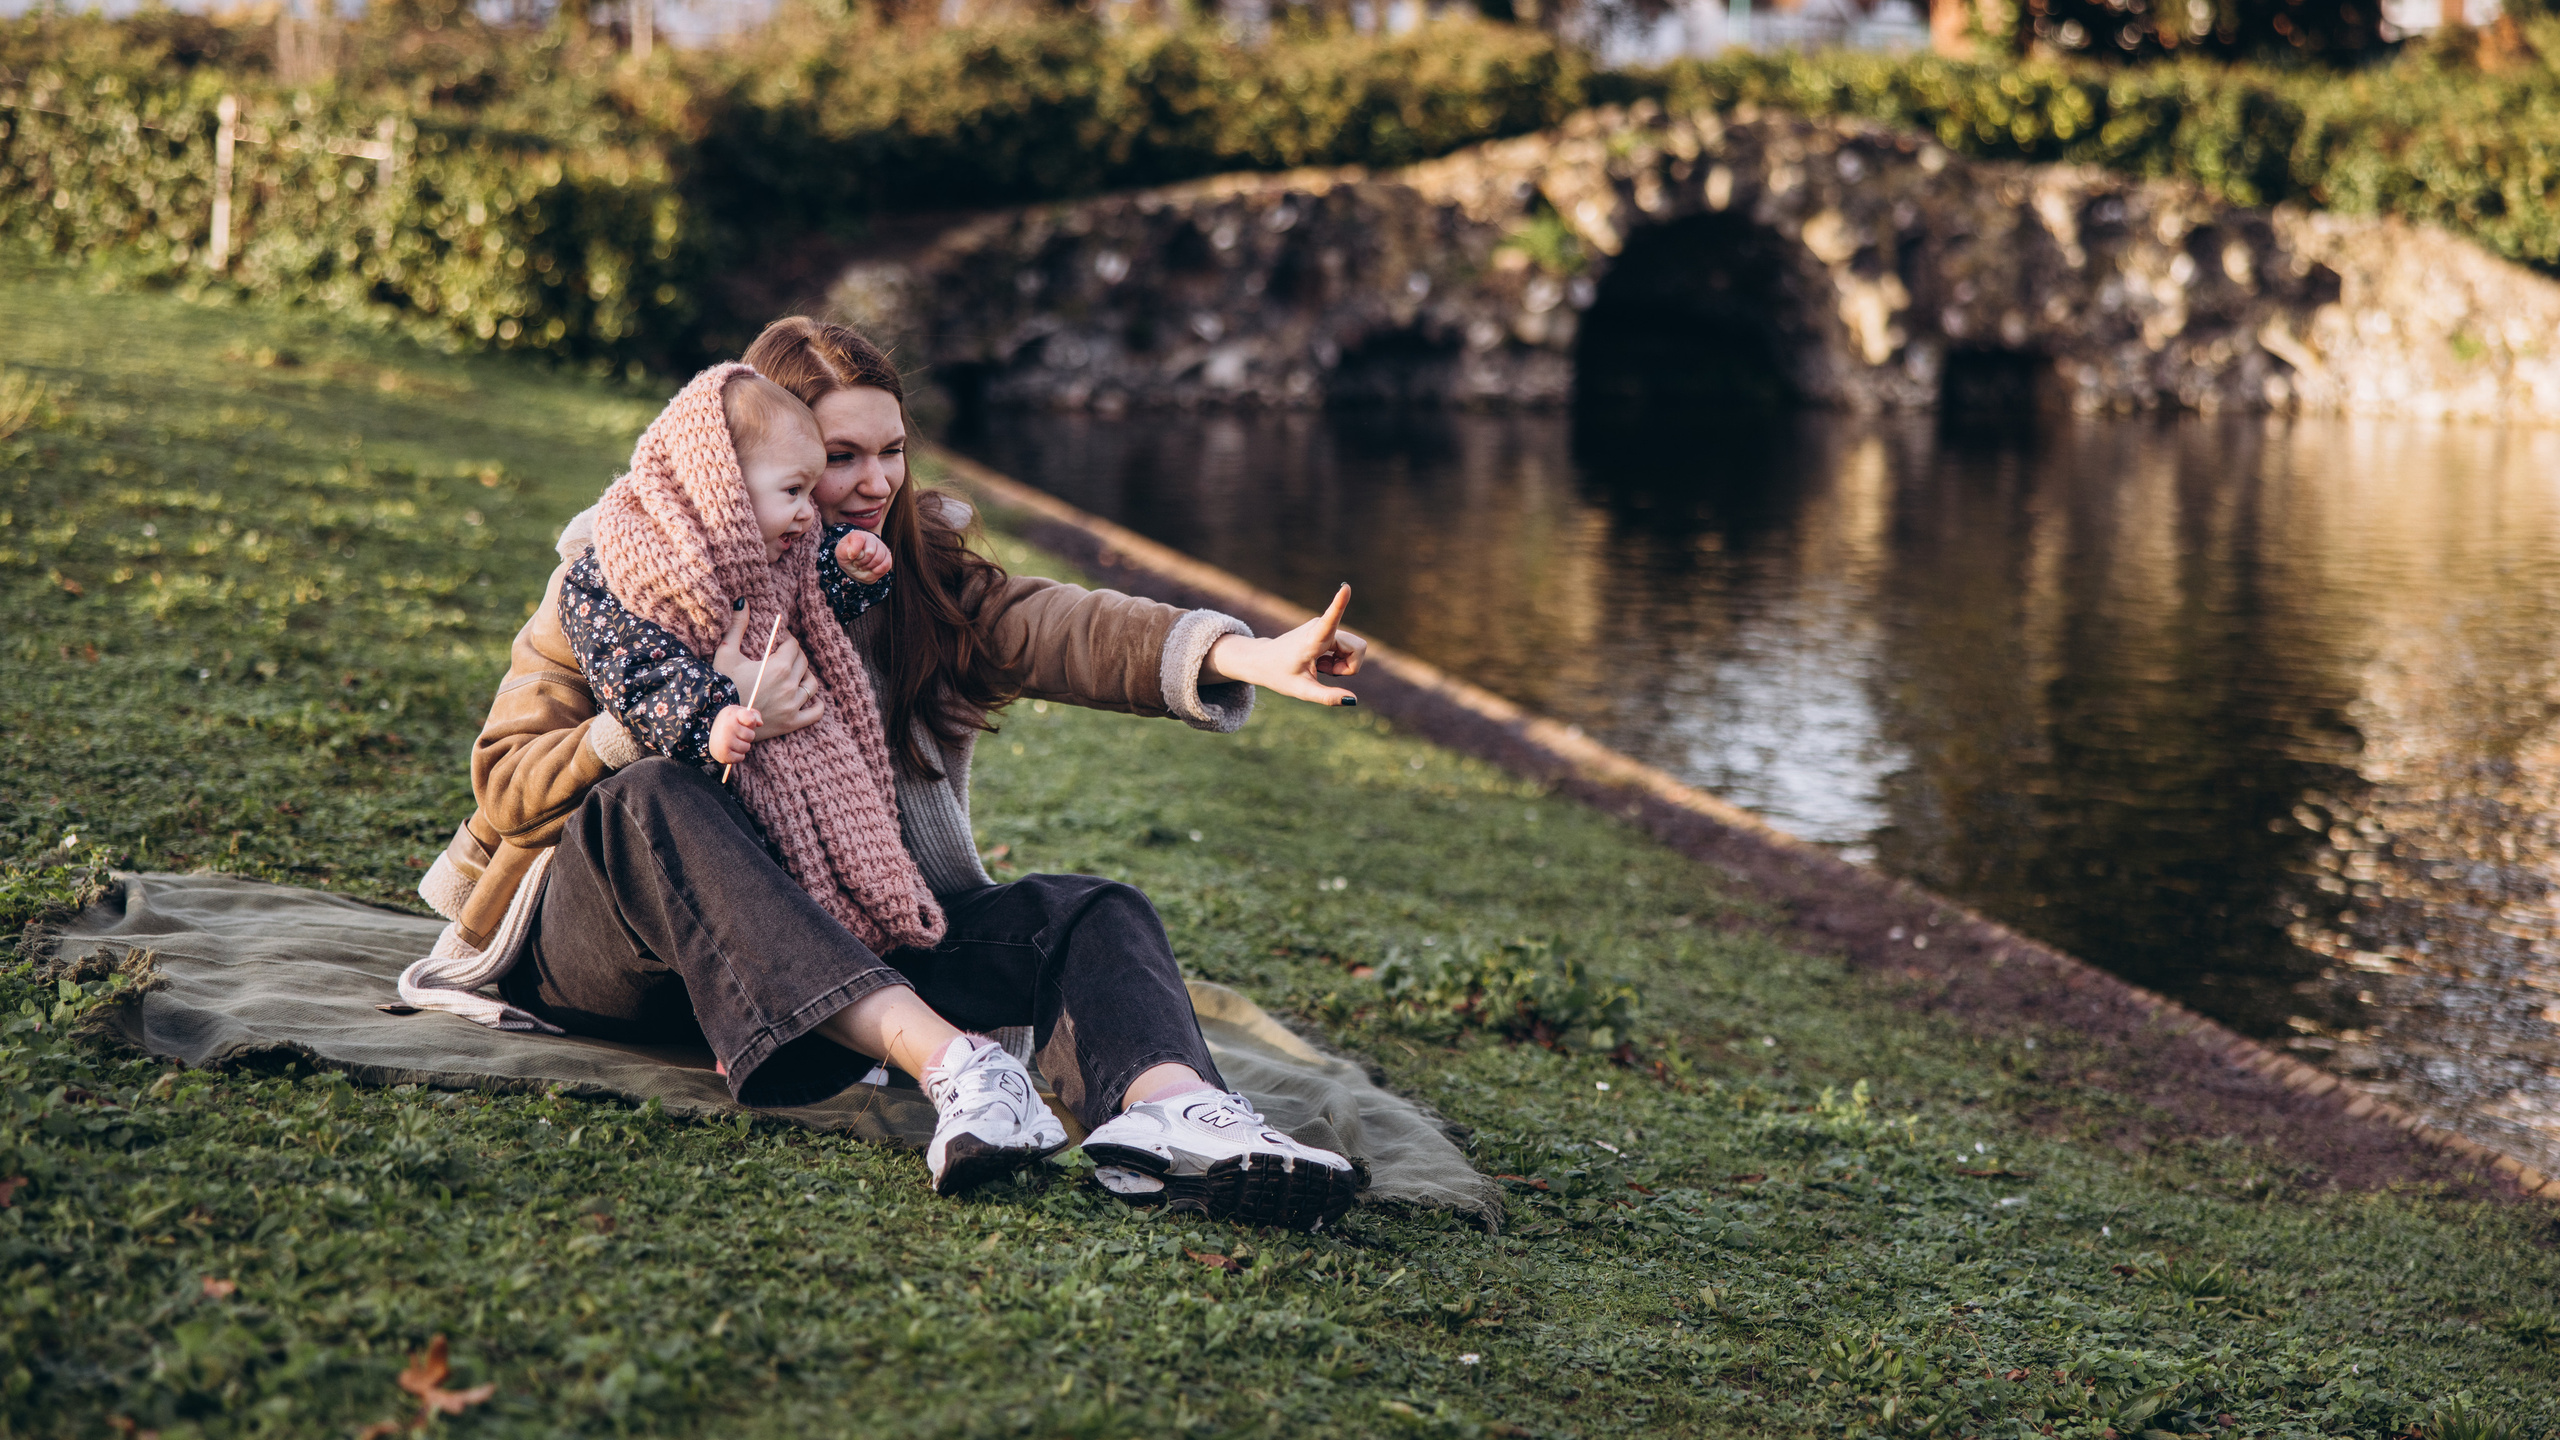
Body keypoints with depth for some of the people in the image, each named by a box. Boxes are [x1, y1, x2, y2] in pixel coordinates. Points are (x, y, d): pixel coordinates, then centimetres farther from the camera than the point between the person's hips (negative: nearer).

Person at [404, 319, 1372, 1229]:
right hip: (611, 948, -3)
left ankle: (1168, 1107, -54)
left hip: (844, 941, 3)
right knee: (650, 800, -34)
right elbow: (505, 781, -6)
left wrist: (1251, 658, -34)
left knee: (1087, 914, -18)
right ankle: (947, 1061, -50)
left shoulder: (920, 574, 7)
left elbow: (1064, 630, -13)